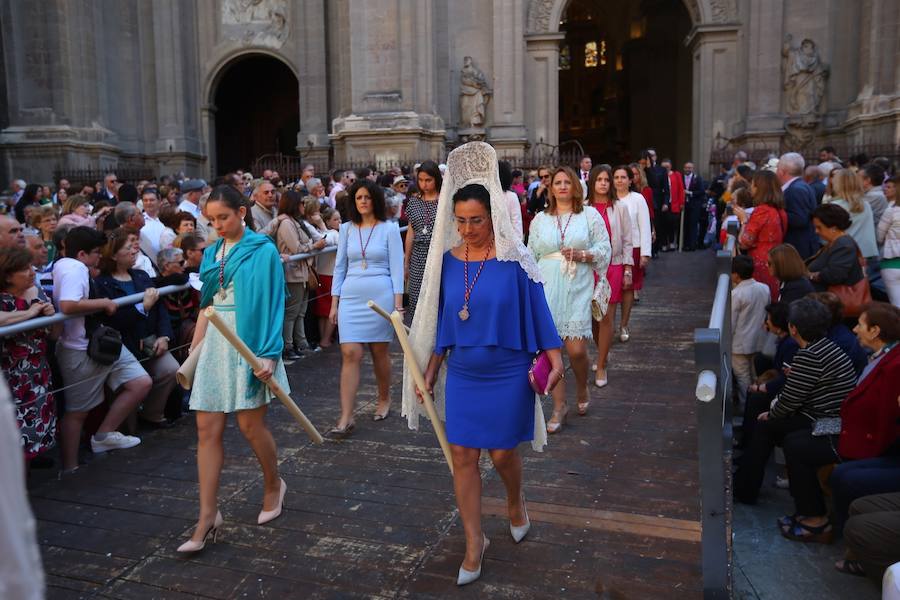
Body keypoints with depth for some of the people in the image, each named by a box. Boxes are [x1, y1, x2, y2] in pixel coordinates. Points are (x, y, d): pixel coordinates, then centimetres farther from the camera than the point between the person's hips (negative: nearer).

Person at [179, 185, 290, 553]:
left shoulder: (262, 250, -6)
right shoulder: (212, 253, 12)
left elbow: (271, 304, -11)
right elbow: (206, 304, 16)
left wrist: (268, 354, -18)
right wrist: (193, 350, 13)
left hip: (248, 342, -6)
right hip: (215, 343, 6)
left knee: (250, 424, 1)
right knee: (207, 429, 1)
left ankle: (274, 485, 29)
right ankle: (208, 516, 7)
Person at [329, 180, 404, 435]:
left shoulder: (389, 229, 0)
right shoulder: (347, 229, 9)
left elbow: (397, 268, -2)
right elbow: (340, 267, 11)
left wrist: (398, 305, -8)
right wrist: (334, 303, 8)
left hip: (380, 296, -2)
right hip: (351, 297, 2)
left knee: (380, 351, 9)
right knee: (350, 353, -7)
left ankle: (384, 400, 33)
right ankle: (346, 417, -5)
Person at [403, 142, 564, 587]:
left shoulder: (514, 260, -11)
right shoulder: (448, 259, 0)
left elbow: (537, 313, -6)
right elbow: (443, 322, 7)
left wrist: (555, 360, -12)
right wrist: (430, 371, 8)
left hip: (507, 375, -3)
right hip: (462, 375, 4)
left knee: (501, 452, 7)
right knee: (462, 456, 4)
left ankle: (516, 500, 42)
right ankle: (474, 542, 20)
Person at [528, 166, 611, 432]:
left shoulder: (590, 215, 8)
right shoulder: (540, 219, 14)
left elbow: (604, 248, 4)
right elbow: (531, 256, 15)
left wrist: (581, 255, -12)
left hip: (578, 290, -2)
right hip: (547, 289, 2)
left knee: (576, 349, -8)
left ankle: (582, 388, 25)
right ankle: (559, 406, 11)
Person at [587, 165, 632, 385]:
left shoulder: (620, 207, 4)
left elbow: (627, 240, 6)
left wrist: (628, 270, 2)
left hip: (613, 266, -1)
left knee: (607, 318, -4)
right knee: (592, 316, 7)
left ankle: (601, 367, 4)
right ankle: (603, 355, 29)